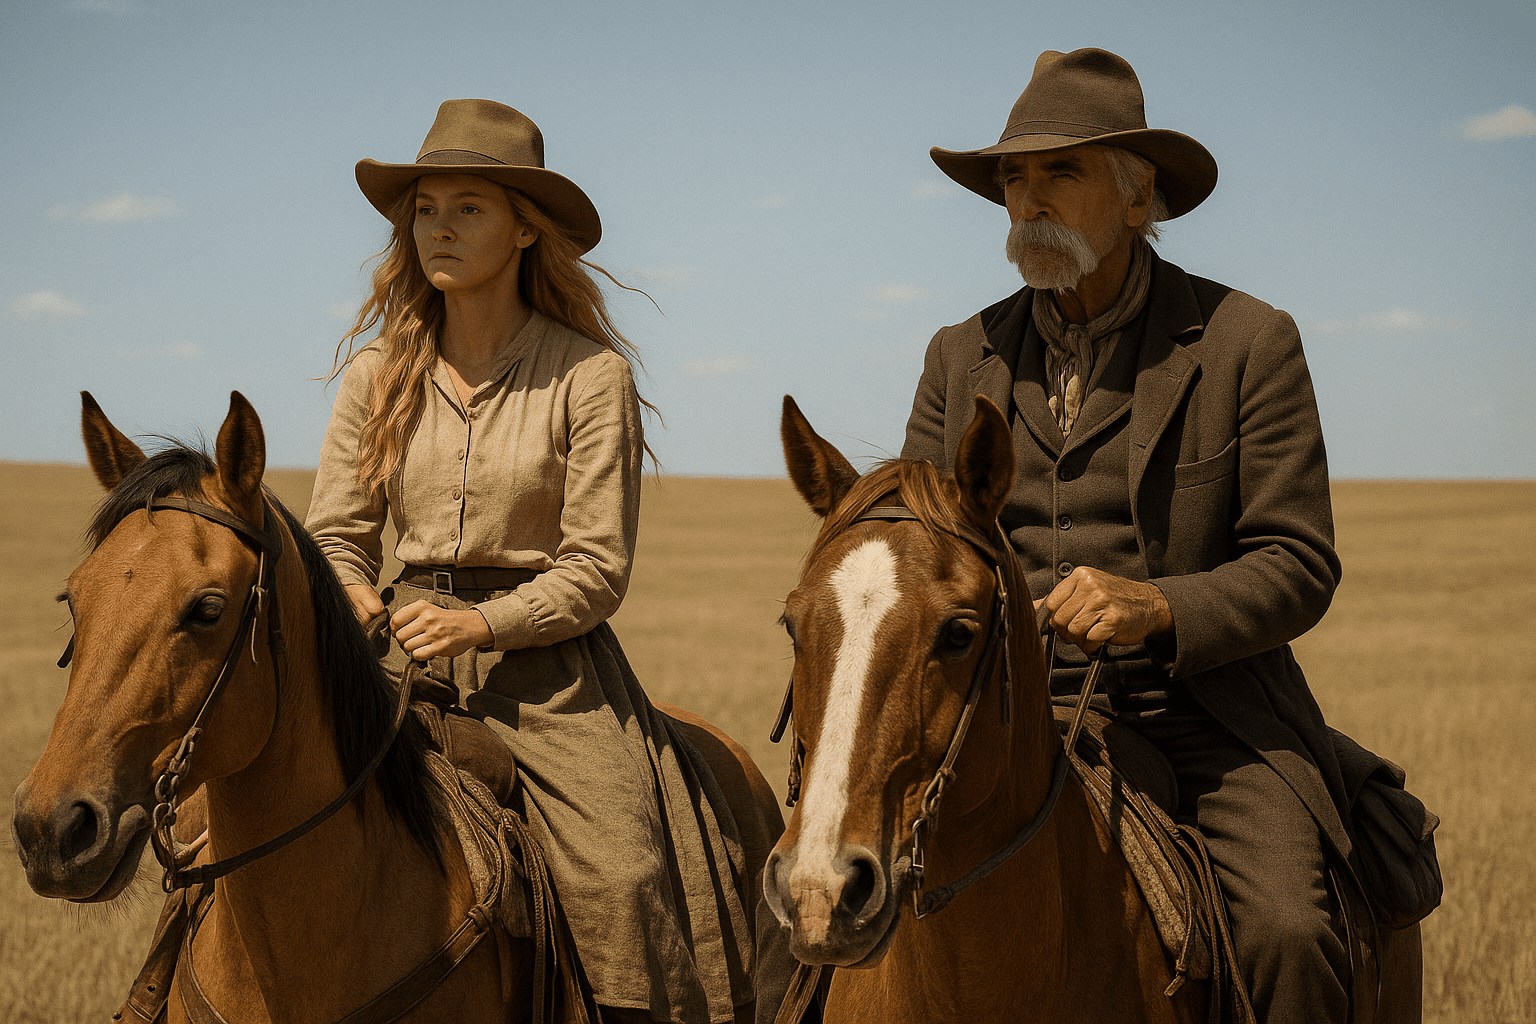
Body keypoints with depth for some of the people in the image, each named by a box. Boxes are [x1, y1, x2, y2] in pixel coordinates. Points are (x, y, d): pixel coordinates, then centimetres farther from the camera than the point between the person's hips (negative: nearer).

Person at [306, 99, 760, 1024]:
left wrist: (479, 621, -20)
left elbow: (596, 571, -7)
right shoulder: (378, 375, 7)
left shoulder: (592, 376, -5)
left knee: (624, 877, -23)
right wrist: (360, 615, -10)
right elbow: (338, 537, 11)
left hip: (549, 662, -3)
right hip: (411, 655, 3)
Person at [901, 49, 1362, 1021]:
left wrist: (1156, 606, -22)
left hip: (1201, 713, -3)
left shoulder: (1247, 342, 1)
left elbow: (1298, 565, -3)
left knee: (1287, 934, -26)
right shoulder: (963, 357, 14)